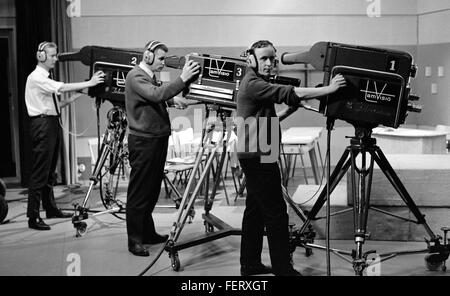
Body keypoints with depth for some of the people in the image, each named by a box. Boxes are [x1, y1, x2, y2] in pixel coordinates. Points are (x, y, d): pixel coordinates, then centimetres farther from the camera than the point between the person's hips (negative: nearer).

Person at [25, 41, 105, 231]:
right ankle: (33, 217, -6)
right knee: (40, 172, -9)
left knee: (50, 171, 16)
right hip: (42, 124, -9)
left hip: (52, 123, 9)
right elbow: (62, 88, -23)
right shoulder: (36, 77, -11)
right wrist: (89, 83, -23)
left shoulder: (45, 78, 18)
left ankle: (50, 208, 26)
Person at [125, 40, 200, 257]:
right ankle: (135, 240, 3)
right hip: (143, 141, -10)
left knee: (153, 190, 15)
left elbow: (158, 99, 20)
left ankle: (148, 233, 26)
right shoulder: (135, 77, -14)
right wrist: (182, 79, -32)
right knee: (139, 192, -3)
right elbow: (157, 94, -29)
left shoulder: (150, 76, 17)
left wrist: (172, 100, 0)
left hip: (157, 139, 10)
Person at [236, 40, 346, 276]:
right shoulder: (253, 85, -17)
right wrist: (329, 89, -24)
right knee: (276, 214, -8)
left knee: (255, 210, 13)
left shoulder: (256, 82, 16)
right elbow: (289, 94, -25)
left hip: (254, 157, 11)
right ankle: (283, 269, -4)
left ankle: (250, 264, 19)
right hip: (259, 157, -11)